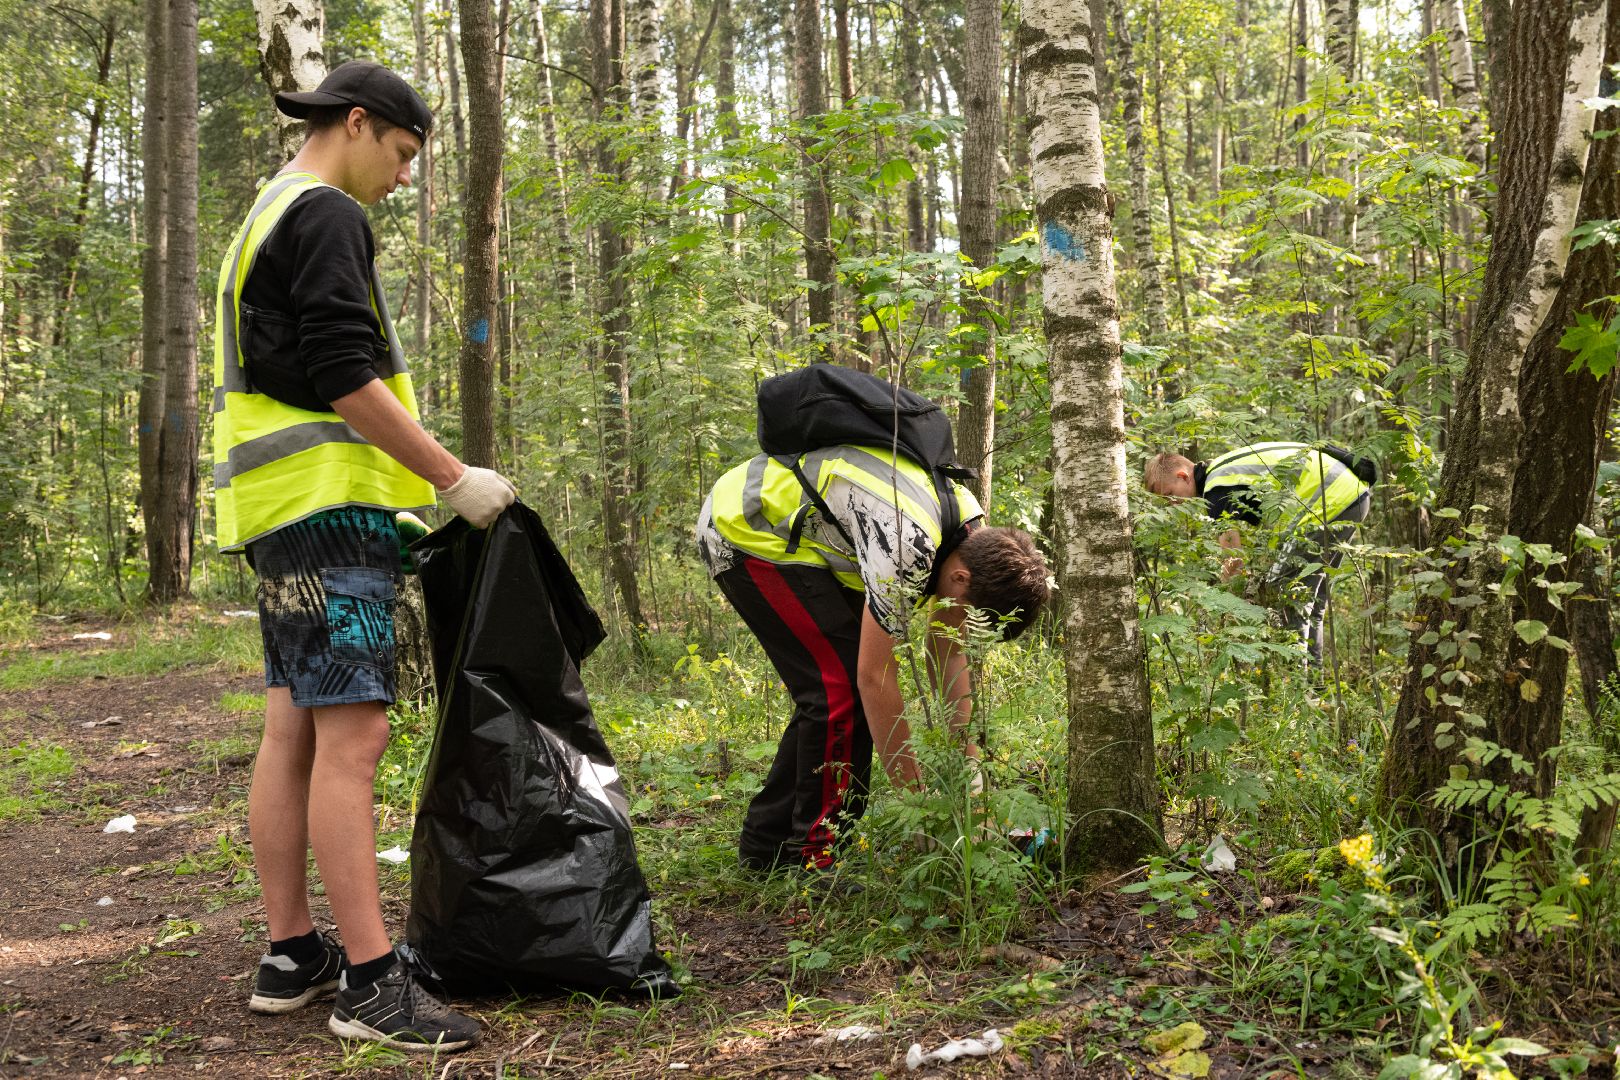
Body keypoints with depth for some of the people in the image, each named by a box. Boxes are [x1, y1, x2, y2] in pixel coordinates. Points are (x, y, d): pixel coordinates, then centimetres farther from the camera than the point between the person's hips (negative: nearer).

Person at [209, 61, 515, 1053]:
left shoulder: (266, 219, 24)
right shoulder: (326, 217, -9)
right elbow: (345, 377, -18)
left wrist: (420, 483, 23)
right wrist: (454, 478, -13)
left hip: (282, 504, 11)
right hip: (328, 502, -11)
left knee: (294, 730, 10)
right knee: (352, 733, -12)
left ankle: (292, 954, 16)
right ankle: (371, 981, -12)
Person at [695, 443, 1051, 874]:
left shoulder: (974, 533, -4)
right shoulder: (907, 544, -33)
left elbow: (949, 656, 3)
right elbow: (876, 676, -29)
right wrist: (916, 799, -21)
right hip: (743, 531, -9)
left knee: (833, 684, 7)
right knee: (844, 681, -14)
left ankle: (768, 844, 16)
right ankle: (818, 855, -6)